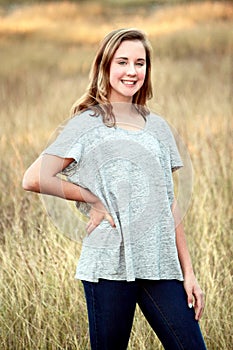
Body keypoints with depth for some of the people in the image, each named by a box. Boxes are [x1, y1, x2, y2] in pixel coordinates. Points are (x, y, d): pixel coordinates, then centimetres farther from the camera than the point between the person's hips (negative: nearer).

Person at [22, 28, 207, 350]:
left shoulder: (157, 127, 15)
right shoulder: (88, 124, 1)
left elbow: (169, 205, 15)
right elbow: (34, 179, -9)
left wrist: (188, 272, 11)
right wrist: (93, 199, -6)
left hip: (161, 265, 4)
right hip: (110, 262, -4)